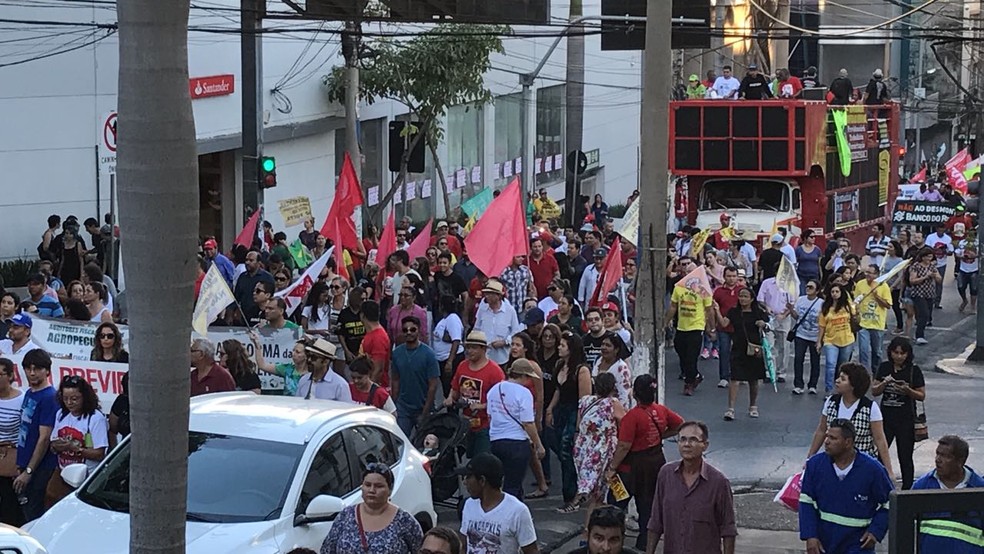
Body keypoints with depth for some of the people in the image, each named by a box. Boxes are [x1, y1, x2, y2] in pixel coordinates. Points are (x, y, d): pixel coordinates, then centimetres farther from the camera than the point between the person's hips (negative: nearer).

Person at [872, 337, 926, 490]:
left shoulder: (914, 371, -5)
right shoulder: (884, 367, 3)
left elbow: (922, 396, -3)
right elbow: (874, 392, 4)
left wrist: (907, 390, -21)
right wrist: (884, 383, -16)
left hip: (906, 420, -2)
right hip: (886, 418, 2)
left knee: (905, 458, 5)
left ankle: (907, 490, 14)